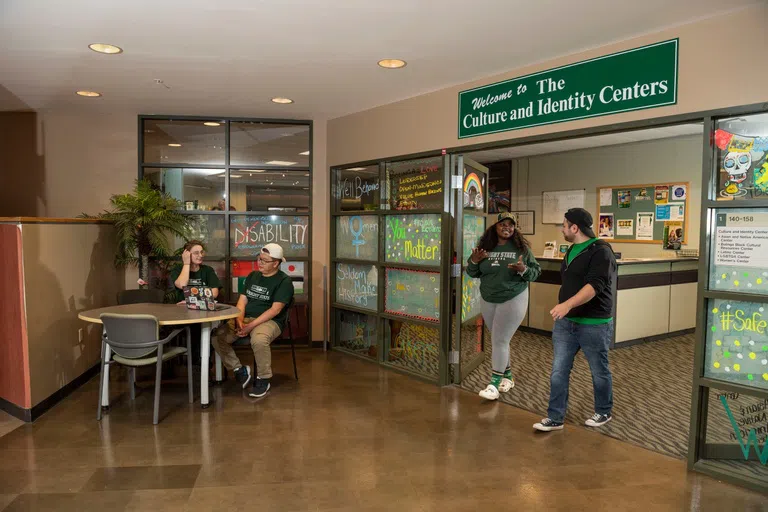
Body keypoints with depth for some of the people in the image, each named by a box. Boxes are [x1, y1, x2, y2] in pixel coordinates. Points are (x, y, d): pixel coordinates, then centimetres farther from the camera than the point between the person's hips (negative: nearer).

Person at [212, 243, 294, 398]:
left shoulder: (284, 281, -5)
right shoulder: (252, 276, 16)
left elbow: (275, 309, -14)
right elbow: (242, 301, 11)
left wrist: (251, 326, -21)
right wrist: (239, 321, -9)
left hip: (269, 321, -6)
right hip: (246, 318, 6)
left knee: (258, 340, -39)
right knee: (216, 337, -17)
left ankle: (263, 379, -15)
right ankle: (239, 370, 3)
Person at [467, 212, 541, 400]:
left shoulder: (522, 248, -6)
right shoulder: (485, 246, 2)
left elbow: (536, 272, -3)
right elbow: (473, 273, 9)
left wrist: (523, 270, -23)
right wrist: (474, 261, -12)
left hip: (513, 300, -4)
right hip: (487, 300, 4)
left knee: (500, 340, -7)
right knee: (498, 340, 13)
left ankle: (495, 382, 1)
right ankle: (507, 375, 30)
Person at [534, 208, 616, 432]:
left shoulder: (601, 251, -15)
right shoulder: (572, 250, 13)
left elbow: (595, 285, -27)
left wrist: (567, 304, -38)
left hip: (593, 324, -7)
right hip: (565, 322, 8)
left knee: (599, 372, 11)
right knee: (558, 372, 4)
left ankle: (604, 412, 31)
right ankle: (555, 418, 11)